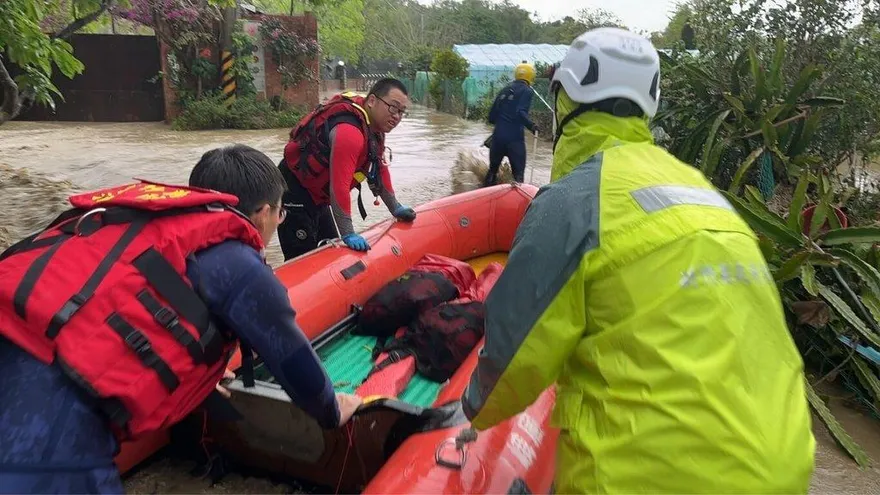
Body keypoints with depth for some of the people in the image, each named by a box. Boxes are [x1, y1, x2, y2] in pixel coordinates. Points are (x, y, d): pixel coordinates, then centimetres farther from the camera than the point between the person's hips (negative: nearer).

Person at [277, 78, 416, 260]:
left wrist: (395, 208, 17)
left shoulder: (375, 126, 2)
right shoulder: (349, 131, -30)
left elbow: (380, 170, 13)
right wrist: (348, 234, -30)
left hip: (317, 195, 10)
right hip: (294, 192, -10)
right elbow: (339, 185, -33)